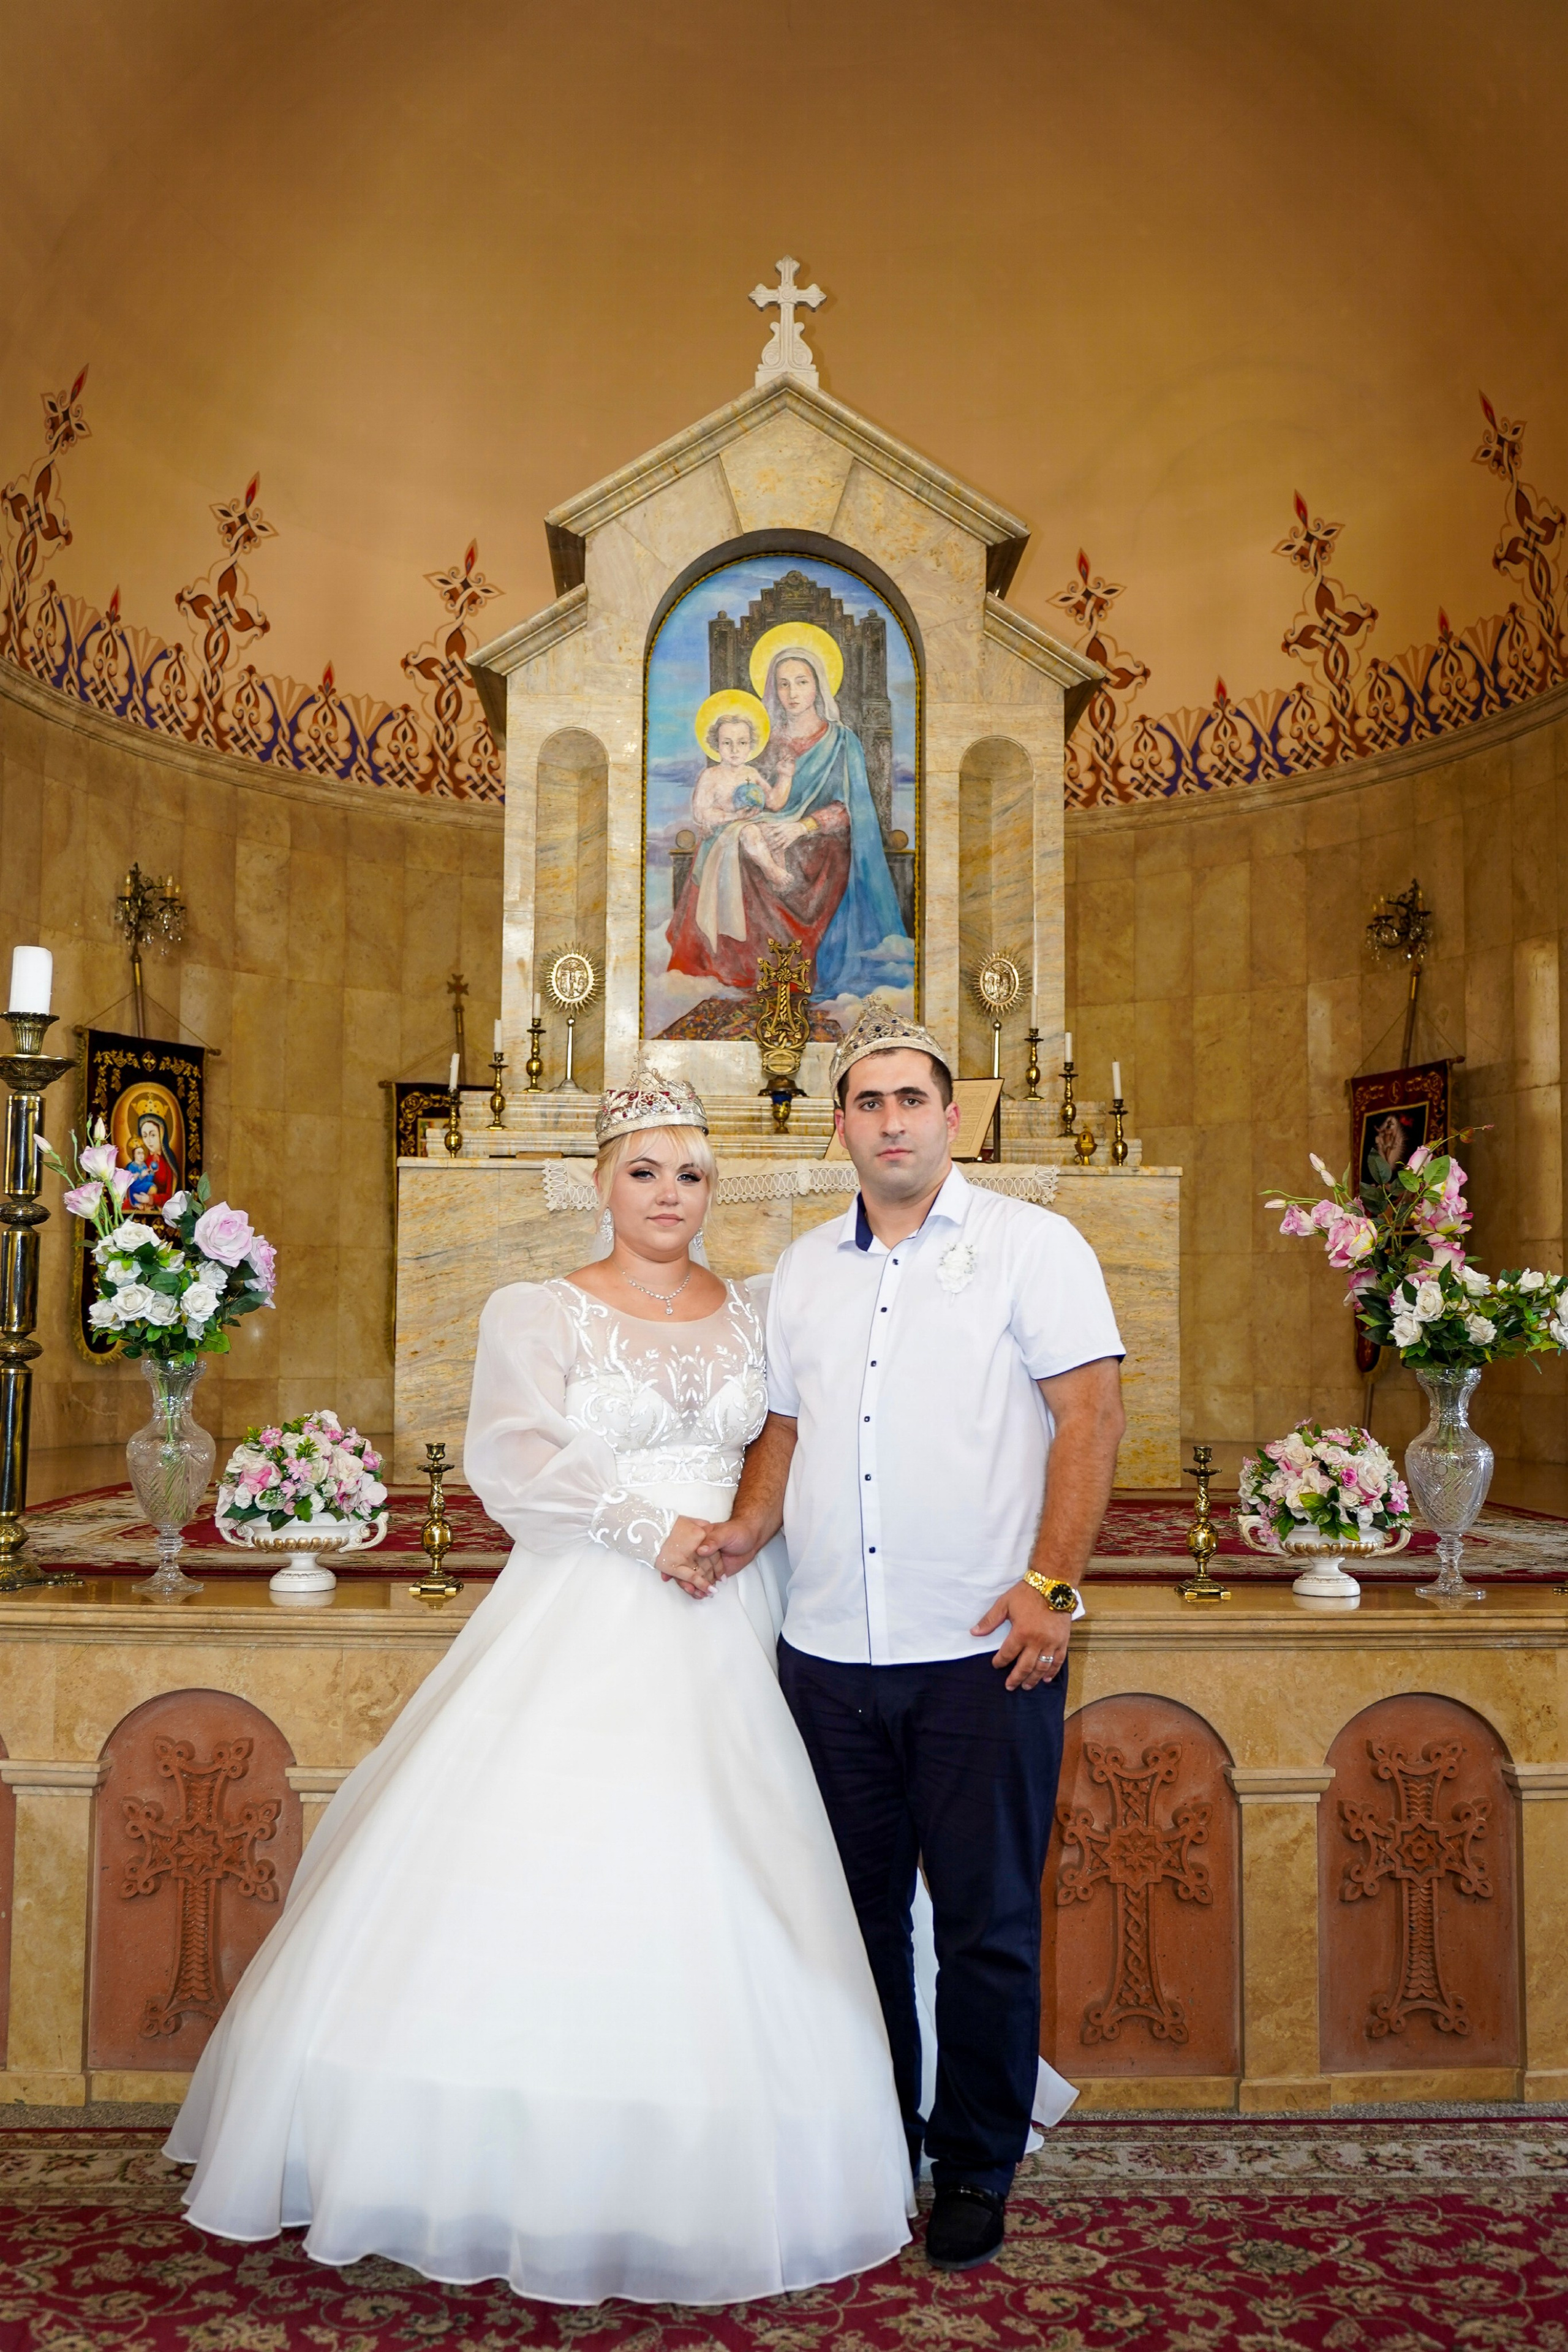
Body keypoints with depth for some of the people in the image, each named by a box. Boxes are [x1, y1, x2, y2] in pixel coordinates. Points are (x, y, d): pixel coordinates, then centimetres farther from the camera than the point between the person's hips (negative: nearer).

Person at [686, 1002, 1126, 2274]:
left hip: (983, 1652, -4)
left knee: (987, 1923, 5)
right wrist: (750, 1524, 1)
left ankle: (976, 2170, 24)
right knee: (857, 1913, 15)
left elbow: (1091, 1410, -8)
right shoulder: (803, 1267, 14)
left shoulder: (1031, 1244, -1)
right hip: (828, 1650, 5)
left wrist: (1050, 1583, -16)